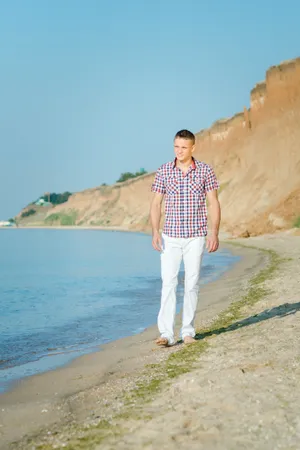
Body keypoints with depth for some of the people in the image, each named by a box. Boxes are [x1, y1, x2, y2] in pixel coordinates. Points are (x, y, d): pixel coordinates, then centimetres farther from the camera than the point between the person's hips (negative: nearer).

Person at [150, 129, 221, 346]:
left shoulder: (205, 171, -1)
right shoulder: (163, 171, 2)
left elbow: (214, 203, 0)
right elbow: (156, 203, 5)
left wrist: (214, 233, -10)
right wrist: (155, 232, -7)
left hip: (196, 236, 0)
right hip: (170, 236, 1)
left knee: (192, 283, 4)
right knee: (168, 282, -6)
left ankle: (188, 331, 14)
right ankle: (166, 333, -6)